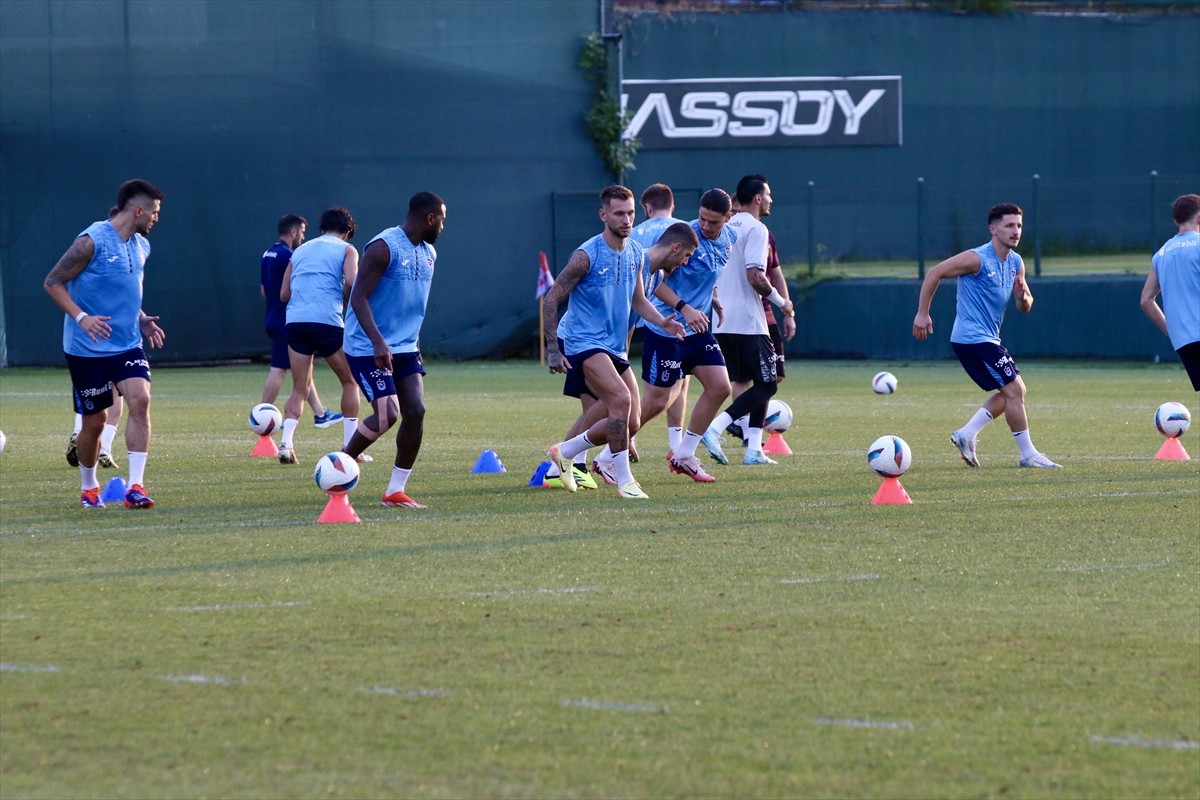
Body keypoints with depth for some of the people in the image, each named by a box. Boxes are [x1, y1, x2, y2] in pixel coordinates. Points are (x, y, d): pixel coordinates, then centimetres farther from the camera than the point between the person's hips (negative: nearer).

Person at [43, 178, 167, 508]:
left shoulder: (141, 246, 9)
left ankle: (135, 487, -18)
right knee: (94, 422, 4)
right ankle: (88, 487, 28)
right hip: (87, 349, -5)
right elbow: (52, 283, -11)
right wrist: (81, 317, -24)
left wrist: (141, 319, 7)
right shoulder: (92, 241, -14)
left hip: (128, 345, 5)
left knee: (140, 400, -17)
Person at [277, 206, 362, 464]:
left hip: (295, 321, 4)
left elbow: (284, 294, 18)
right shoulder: (346, 250, 9)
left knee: (299, 389, 9)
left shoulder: (300, 251, 23)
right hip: (327, 320, -4)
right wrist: (346, 302, 9)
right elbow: (351, 281, -9)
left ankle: (286, 443, -11)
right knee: (350, 382, 13)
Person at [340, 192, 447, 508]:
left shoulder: (428, 254, 11)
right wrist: (378, 342, -29)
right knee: (387, 414, -17)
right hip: (369, 349, -8)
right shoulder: (384, 248, -16)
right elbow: (359, 297, -20)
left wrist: (415, 345, 21)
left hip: (404, 349, 8)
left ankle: (396, 491, 2)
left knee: (416, 411, -6)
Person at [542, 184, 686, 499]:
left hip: (615, 348, 8)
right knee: (621, 399, -27)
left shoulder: (636, 254, 6)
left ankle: (565, 452, 26)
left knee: (629, 423, 5)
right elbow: (551, 299, -11)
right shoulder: (587, 255, -15)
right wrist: (552, 349, -14)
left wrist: (662, 322, 0)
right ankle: (624, 481, -18)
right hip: (584, 343, -8)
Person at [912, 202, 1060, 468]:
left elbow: (1025, 307, 12)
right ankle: (1028, 454, -2)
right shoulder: (977, 259, -17)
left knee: (1013, 391, 12)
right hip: (973, 339, -9)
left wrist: (1023, 297, -13)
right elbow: (934, 274, -15)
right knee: (1014, 390, -10)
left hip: (988, 340, 9)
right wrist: (922, 314, -15)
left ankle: (966, 435, 13)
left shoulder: (1016, 263, 8)